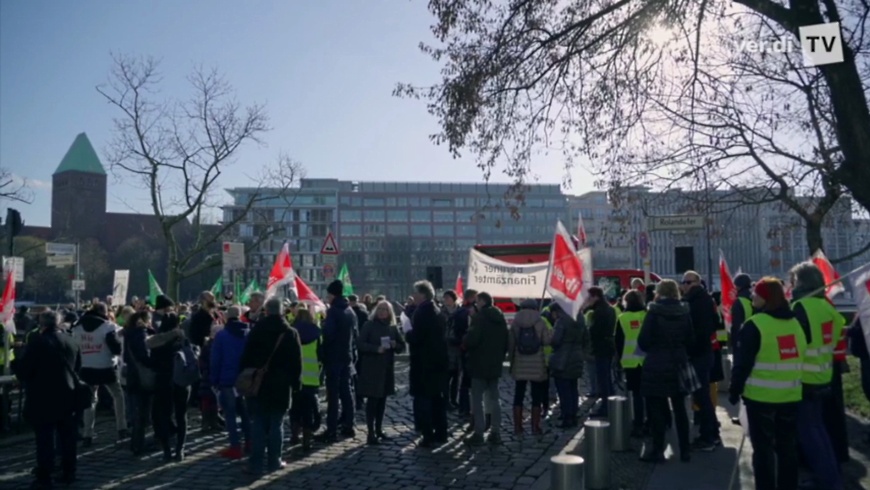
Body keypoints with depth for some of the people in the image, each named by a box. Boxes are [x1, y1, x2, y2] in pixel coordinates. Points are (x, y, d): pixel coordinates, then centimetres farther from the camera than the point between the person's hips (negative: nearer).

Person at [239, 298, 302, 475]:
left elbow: (246, 358, 1)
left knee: (258, 425, 4)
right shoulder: (290, 333, -1)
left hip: (258, 384, 0)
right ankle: (274, 461, 10)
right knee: (276, 424, 7)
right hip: (281, 385, 0)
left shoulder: (256, 331, 0)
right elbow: (296, 362, -1)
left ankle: (256, 464, 3)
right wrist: (295, 382, 7)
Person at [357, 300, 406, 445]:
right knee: (372, 399, -6)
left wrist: (395, 345, -10)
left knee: (382, 399, 10)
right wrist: (376, 349, -23)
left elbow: (402, 346, 12)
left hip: (387, 368, 5)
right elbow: (360, 344, -10)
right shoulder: (368, 325, -3)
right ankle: (371, 433, -4)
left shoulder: (393, 327, 9)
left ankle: (379, 429, 22)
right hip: (371, 368, -5)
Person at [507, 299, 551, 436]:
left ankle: (517, 427, 9)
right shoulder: (540, 322, -3)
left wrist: (511, 359, 9)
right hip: (537, 366, -1)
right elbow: (547, 340, -9)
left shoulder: (515, 323, 0)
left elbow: (510, 343, -1)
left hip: (520, 365, 1)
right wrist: (551, 334, 11)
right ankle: (535, 427, 7)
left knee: (518, 396, 8)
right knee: (537, 397, 7)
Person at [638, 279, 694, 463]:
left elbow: (643, 341, -11)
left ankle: (658, 451, 6)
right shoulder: (684, 312, 1)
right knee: (680, 409, 13)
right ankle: (685, 450, 18)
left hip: (656, 366, -5)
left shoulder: (654, 312, -12)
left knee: (656, 409, 3)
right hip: (678, 365, 5)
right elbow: (691, 341, 6)